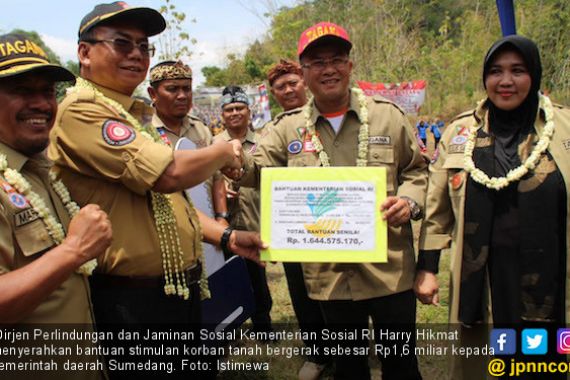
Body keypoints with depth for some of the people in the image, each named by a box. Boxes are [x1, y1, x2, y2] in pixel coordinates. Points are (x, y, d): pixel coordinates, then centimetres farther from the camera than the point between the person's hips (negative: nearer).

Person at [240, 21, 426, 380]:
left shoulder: (388, 114, 1)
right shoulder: (289, 127, 3)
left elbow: (417, 169, 9)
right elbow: (258, 169, -3)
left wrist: (410, 200, -12)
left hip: (389, 266, -1)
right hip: (330, 273, 1)